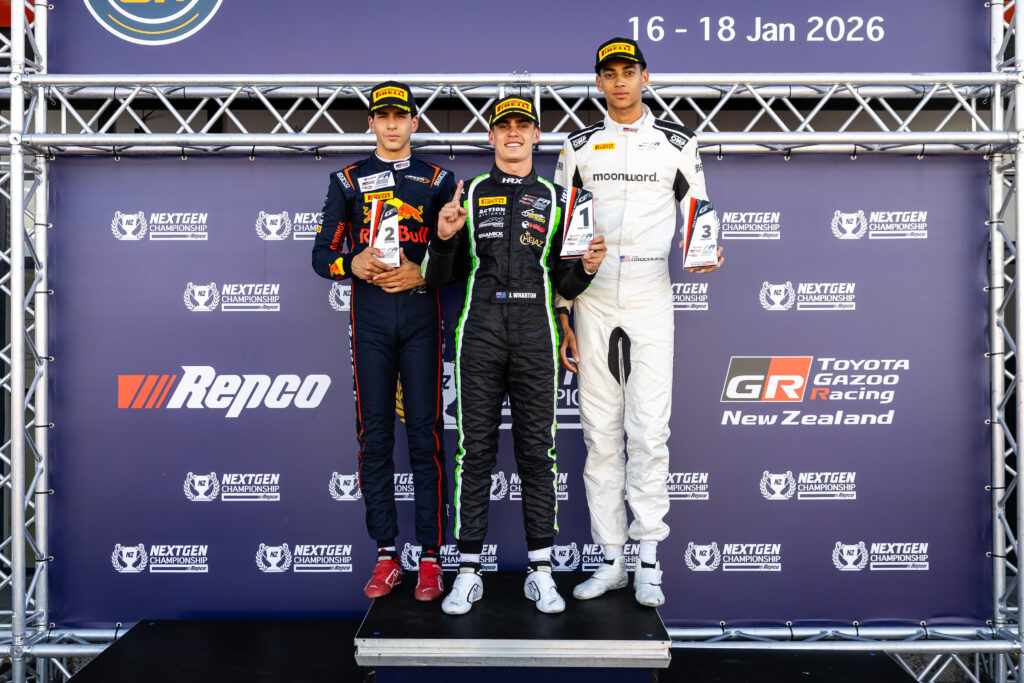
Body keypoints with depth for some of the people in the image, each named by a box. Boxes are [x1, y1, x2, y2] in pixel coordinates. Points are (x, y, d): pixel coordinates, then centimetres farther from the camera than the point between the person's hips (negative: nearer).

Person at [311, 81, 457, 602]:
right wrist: (353, 264, -11)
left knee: (425, 433, -2)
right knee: (375, 436, 2)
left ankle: (430, 557, 5)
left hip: (421, 313, -1)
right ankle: (386, 556, 12)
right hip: (369, 317, 1)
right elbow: (322, 254, 10)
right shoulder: (348, 181, 14)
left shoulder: (437, 180, 12)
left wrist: (421, 274, -10)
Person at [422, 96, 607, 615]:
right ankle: (469, 572, 10)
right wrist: (444, 238, -8)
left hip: (535, 336, 0)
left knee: (537, 452, 3)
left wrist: (587, 267, -9)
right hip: (480, 336, 0)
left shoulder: (556, 199, 13)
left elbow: (564, 285, 11)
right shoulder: (468, 196, 12)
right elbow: (437, 278, 10)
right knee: (475, 452, 2)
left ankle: (540, 571, 12)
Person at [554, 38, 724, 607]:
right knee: (600, 433, 3)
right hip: (593, 300, 2)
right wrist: (560, 317, 4)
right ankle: (612, 560, 13)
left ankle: (648, 561, 4)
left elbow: (696, 218, 12)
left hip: (650, 299, -1)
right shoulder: (580, 146, 11)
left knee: (649, 431, -6)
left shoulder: (677, 142, 9)